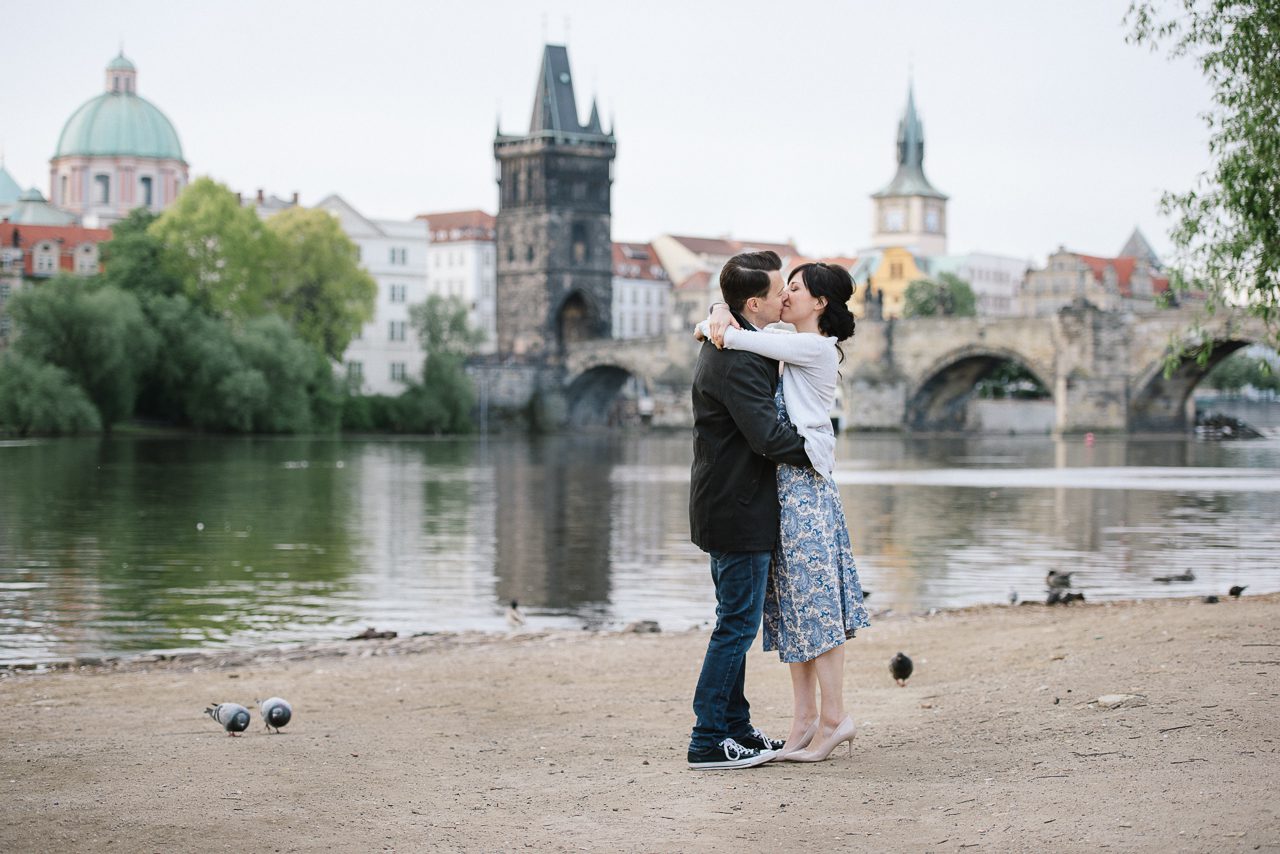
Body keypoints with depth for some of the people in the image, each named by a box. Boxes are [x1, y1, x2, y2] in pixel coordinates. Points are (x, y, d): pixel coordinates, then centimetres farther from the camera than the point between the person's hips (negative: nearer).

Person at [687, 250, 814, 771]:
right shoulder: (738, 362, -21)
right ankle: (708, 742, 0)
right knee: (737, 625, -5)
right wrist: (812, 448, -11)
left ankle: (736, 727, 24)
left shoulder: (723, 349, 13)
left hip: (726, 508, 11)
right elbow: (767, 436, -26)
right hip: (739, 513, -11)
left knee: (736, 623, 16)